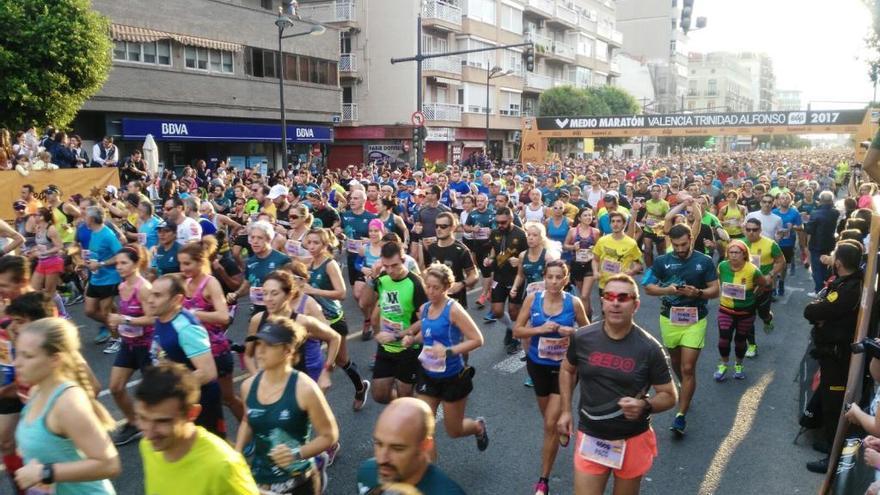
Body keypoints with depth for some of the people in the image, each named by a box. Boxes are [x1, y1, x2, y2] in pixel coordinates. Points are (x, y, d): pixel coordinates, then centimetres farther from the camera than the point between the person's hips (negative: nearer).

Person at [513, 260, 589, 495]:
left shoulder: (574, 302, -13)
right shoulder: (533, 298, -10)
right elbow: (517, 330, -6)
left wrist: (573, 332, -19)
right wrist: (539, 329, -23)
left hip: (563, 367, -2)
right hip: (537, 365, 3)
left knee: (551, 424, -6)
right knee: (548, 419, 21)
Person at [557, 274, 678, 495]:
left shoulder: (649, 348, -15)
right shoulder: (582, 338, -8)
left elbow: (669, 396, -6)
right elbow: (567, 370, 12)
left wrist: (644, 406, -26)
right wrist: (566, 411, 6)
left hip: (633, 440, -1)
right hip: (590, 437, 1)